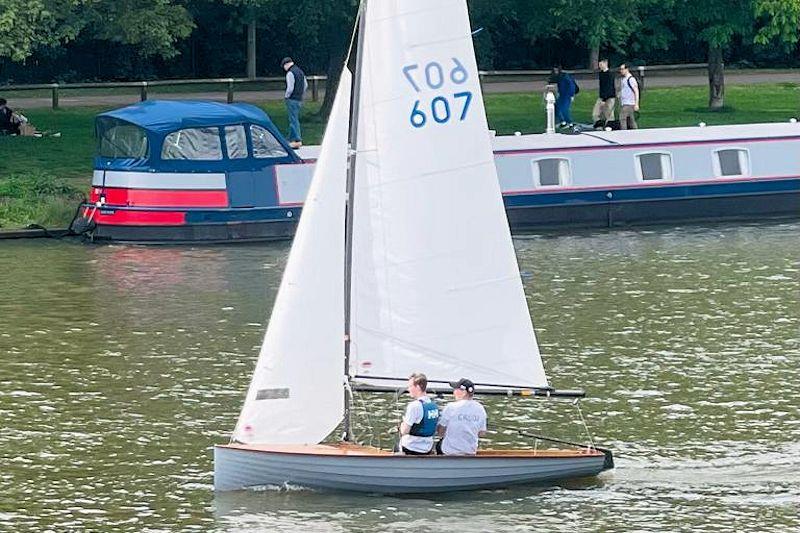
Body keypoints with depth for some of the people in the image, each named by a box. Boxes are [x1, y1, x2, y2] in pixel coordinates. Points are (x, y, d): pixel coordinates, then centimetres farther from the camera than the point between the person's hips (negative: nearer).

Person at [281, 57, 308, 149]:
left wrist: (286, 97, -5)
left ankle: (297, 140, -11)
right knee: (294, 119, 15)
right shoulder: (300, 71, 13)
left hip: (292, 100, -9)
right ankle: (292, 139, 20)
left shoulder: (290, 73, -15)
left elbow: (290, 88, -20)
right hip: (299, 100, 9)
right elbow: (306, 85, 19)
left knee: (294, 120, -7)